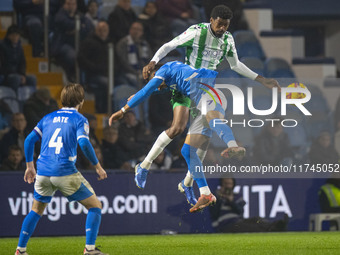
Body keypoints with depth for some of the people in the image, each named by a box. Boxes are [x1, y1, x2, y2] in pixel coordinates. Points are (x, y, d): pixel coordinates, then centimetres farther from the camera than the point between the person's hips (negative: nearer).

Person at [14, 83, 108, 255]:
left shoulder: (48, 118, 16)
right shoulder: (79, 119, 1)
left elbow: (29, 140, 13)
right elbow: (83, 143, -15)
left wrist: (30, 166, 23)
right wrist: (97, 166, -6)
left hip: (43, 172, 5)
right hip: (65, 173, -5)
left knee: (36, 210, 25)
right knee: (95, 206, 5)